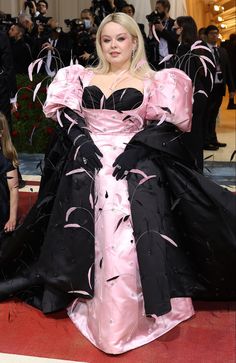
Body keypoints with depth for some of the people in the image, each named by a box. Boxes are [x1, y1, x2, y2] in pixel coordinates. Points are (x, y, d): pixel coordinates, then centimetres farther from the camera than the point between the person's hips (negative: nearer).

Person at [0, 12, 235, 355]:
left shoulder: (151, 82, 6)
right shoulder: (83, 78, 15)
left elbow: (162, 126, -3)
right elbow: (67, 118, 7)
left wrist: (131, 153, -16)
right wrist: (85, 144, -10)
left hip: (135, 168, -3)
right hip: (87, 165, 3)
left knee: (127, 244, -11)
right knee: (86, 239, 1)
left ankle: (128, 315, 4)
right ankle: (89, 300, 17)